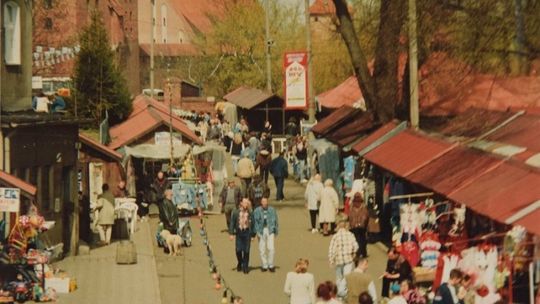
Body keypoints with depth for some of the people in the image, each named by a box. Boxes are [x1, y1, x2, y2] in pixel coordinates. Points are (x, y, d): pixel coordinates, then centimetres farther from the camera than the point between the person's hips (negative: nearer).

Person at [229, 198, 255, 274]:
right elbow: (232, 223, 4)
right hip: (239, 233, 0)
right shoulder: (236, 212, 3)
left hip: (247, 233, 0)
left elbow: (253, 224, 11)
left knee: (246, 251, -2)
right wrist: (231, 233, -2)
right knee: (238, 249, -4)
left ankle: (245, 267, 8)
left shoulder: (250, 213, 5)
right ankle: (240, 263, 23)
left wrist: (253, 235, 9)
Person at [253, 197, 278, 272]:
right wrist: (257, 232, -6)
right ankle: (264, 265, 15)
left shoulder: (272, 210, 3)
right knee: (262, 249, 4)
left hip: (270, 230, 0)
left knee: (271, 248, -9)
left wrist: (276, 231, 10)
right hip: (261, 231, 0)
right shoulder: (257, 211, 0)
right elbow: (255, 222, 1)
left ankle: (271, 265, 4)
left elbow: (275, 221, 10)